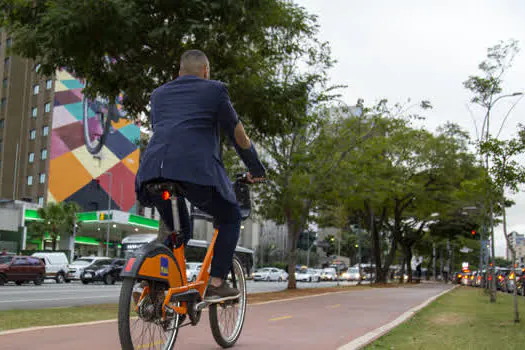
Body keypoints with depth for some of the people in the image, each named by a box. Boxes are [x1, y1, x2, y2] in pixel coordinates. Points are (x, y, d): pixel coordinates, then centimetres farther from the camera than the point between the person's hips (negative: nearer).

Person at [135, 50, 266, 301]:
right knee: (230, 217, 18)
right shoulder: (214, 90, 15)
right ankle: (216, 284, 9)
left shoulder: (158, 94, 28)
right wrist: (256, 169, 29)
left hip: (152, 169, 5)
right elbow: (237, 133, 18)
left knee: (176, 228, 27)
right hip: (196, 168, -5)